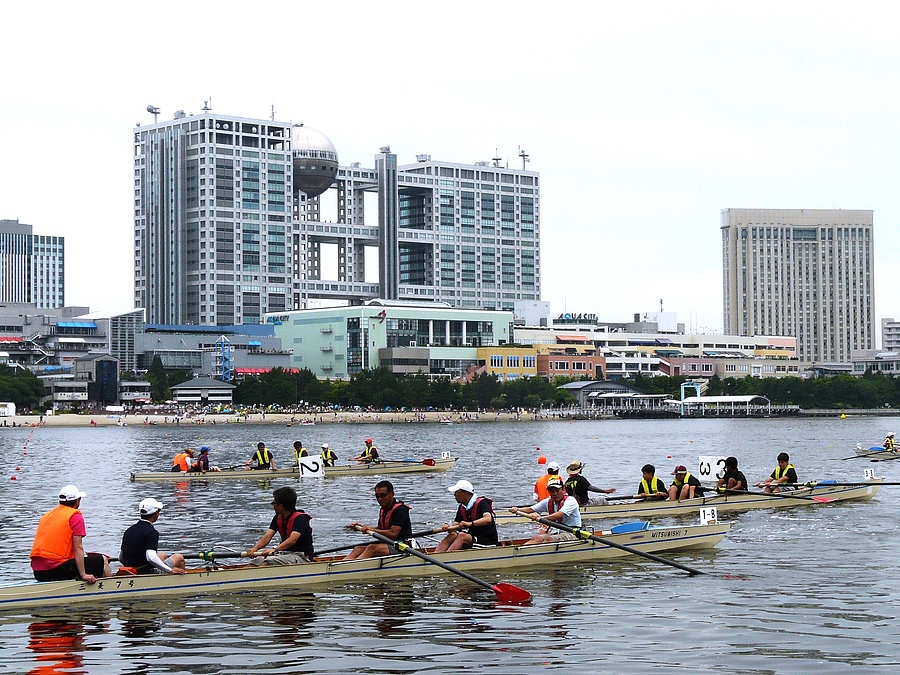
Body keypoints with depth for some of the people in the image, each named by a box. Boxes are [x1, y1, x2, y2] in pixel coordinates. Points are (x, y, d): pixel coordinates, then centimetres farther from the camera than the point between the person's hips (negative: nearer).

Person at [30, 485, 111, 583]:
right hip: (58, 568, -8)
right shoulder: (75, 516, -2)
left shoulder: (46, 516, 19)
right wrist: (83, 575, -12)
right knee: (103, 561, 3)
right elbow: (78, 548, -10)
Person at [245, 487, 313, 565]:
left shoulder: (300, 518, -17)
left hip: (302, 556, -8)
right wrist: (255, 548, -24)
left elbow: (292, 540, -32)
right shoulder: (278, 518, 9)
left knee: (270, 561, -30)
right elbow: (267, 537, -3)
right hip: (287, 552, 8)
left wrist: (274, 549, -47)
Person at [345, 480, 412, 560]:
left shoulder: (400, 510, -15)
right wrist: (363, 527, 8)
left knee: (372, 548, -31)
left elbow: (393, 534, -23)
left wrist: (371, 529, -19)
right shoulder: (383, 510, 14)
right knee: (359, 548, -9)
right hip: (388, 543, 9)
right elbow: (380, 529, 23)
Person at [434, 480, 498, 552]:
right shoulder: (461, 507, 10)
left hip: (488, 540, -7)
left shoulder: (481, 503, -13)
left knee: (462, 536, -29)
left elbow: (488, 519, -31)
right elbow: (456, 524, 5)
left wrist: (470, 524, -44)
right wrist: (448, 528, -20)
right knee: (453, 535, -17)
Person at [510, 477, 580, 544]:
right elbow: (530, 509, 5)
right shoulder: (548, 502, 12)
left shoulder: (570, 500, -10)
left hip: (572, 534, -6)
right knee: (537, 538, -21)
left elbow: (560, 515, -28)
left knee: (549, 539, -32)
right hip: (556, 533, 6)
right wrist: (518, 510, -17)